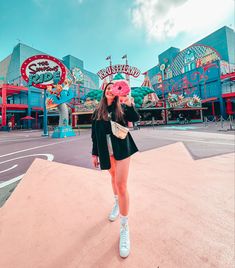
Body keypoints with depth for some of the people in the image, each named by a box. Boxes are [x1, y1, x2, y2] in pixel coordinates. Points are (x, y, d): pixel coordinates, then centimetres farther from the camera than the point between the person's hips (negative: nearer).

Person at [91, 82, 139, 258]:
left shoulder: (121, 108, 4)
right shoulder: (98, 111, 9)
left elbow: (135, 118, -11)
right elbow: (95, 133, 8)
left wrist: (130, 105, -28)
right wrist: (95, 153, 6)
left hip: (122, 149, -3)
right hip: (106, 151, 3)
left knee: (121, 184, -7)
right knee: (114, 178, 20)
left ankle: (125, 228, 7)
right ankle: (117, 203, 48)